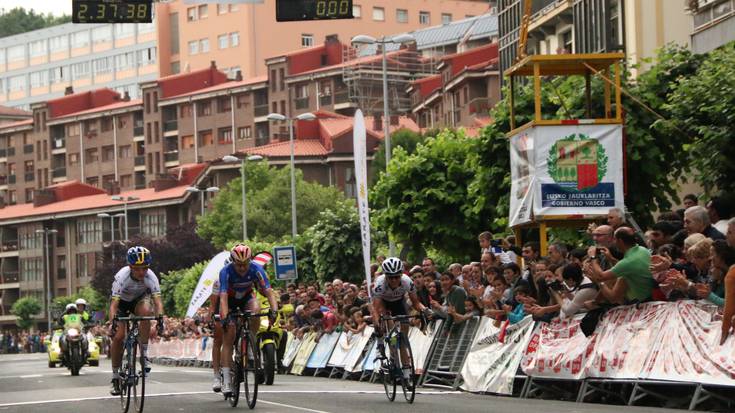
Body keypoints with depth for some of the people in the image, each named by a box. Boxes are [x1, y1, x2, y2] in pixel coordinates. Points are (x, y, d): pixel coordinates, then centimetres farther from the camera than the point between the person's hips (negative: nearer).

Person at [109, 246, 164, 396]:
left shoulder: (150, 276, -30)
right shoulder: (122, 276, -35)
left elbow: (158, 300, -37)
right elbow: (113, 304, -39)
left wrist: (160, 317, -56)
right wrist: (113, 321, -57)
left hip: (139, 299, 1)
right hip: (122, 301, -1)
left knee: (146, 311, -35)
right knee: (118, 336, -17)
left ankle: (144, 354, -21)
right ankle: (115, 377, -2)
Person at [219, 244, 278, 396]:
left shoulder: (256, 270, -28)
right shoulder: (226, 272, -33)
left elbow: (269, 292, -33)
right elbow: (223, 297, -41)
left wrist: (274, 310, -49)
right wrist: (225, 317, -56)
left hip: (246, 297, 2)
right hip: (230, 300, -2)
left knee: (256, 311, -33)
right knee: (229, 338, -13)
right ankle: (226, 380, -11)